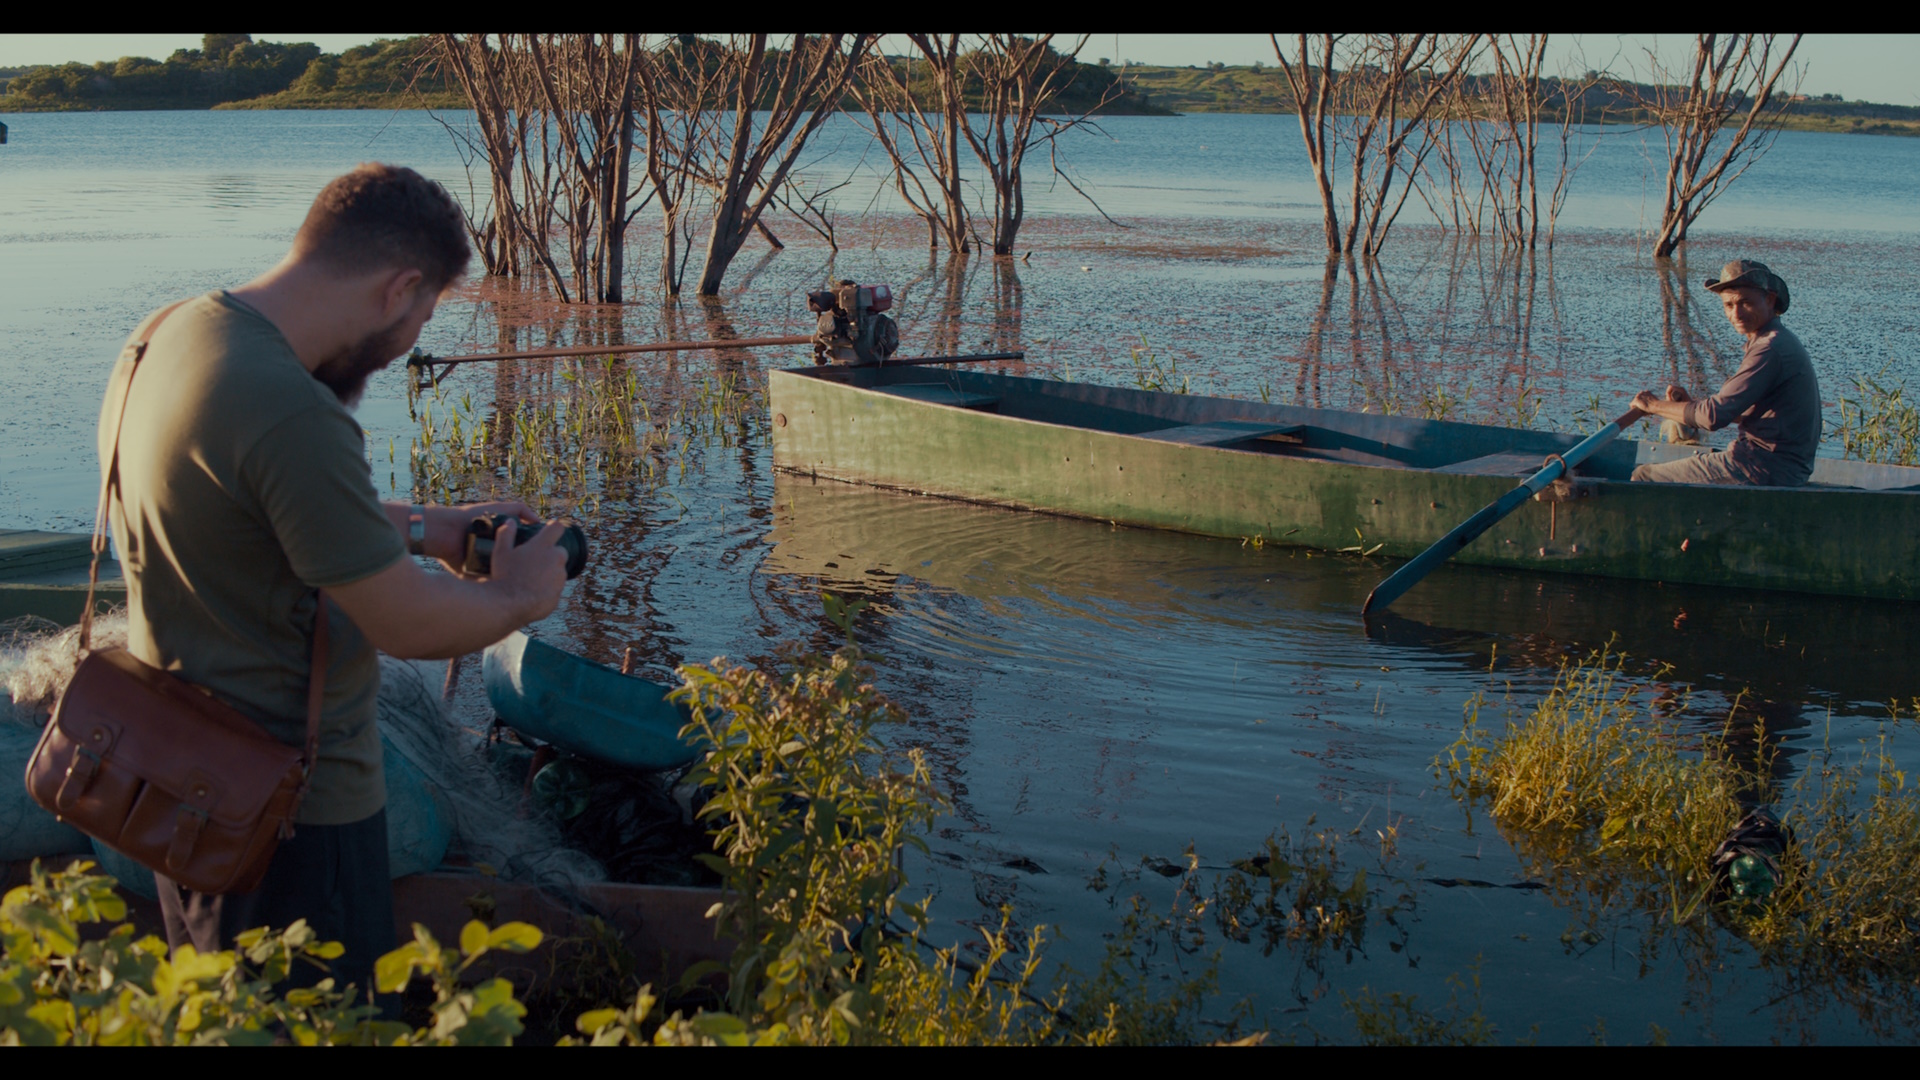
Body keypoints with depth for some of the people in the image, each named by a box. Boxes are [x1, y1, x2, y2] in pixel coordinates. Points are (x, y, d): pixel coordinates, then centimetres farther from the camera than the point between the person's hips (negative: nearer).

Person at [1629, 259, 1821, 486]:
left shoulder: (1771, 349, -19)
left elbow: (1715, 416, -23)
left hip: (1763, 470, -11)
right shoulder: (1782, 341, 15)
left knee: (1644, 477, -6)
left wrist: (1655, 405, -9)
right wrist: (1692, 402, 5)